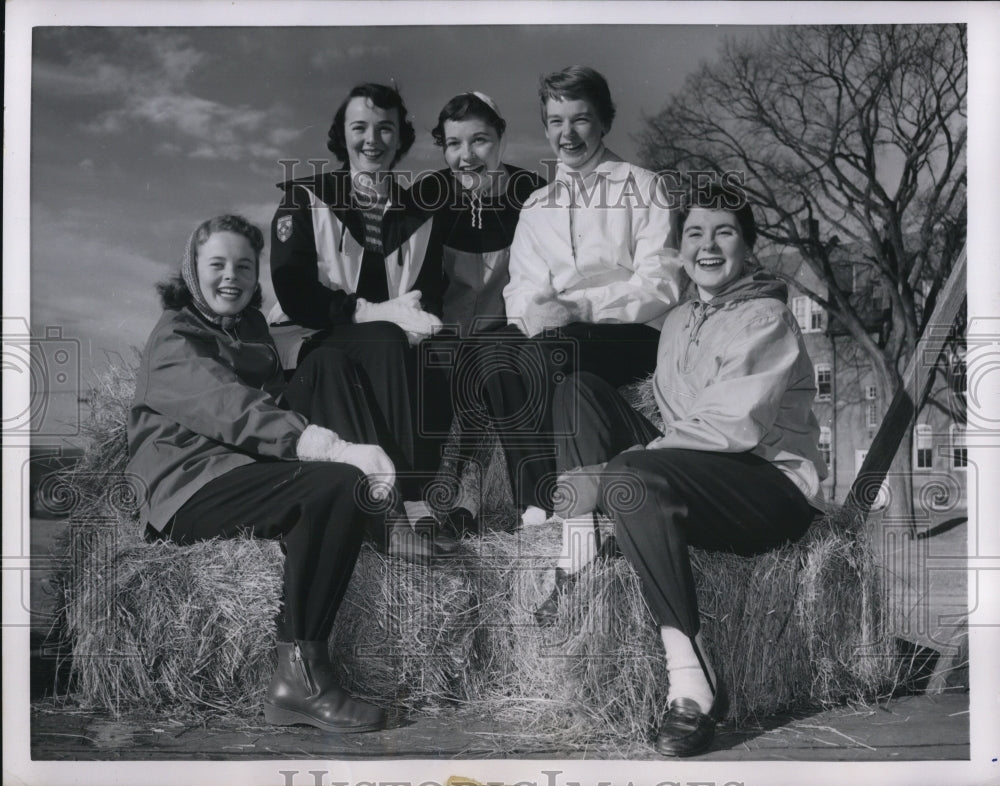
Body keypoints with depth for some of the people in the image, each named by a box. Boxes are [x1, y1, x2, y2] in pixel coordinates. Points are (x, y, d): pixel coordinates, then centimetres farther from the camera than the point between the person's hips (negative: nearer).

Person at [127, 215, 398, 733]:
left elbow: (278, 402, 12)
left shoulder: (249, 328, 22)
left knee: (327, 363, -2)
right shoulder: (173, 341, -6)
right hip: (191, 491, -8)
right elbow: (236, 412, -25)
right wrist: (339, 449, -39)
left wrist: (355, 453, -10)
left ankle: (383, 511, -18)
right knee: (335, 484, -32)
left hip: (252, 467, 8)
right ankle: (299, 680, -32)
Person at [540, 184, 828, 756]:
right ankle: (582, 562, -13)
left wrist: (603, 474, -22)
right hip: (694, 481, 8)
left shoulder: (765, 318, -6)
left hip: (776, 489, -8)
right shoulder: (680, 320, 19)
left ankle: (693, 678, -32)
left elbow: (732, 428, -20)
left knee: (633, 477, -36)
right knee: (578, 387, 2)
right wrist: (604, 474, -12)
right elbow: (667, 420, 11)